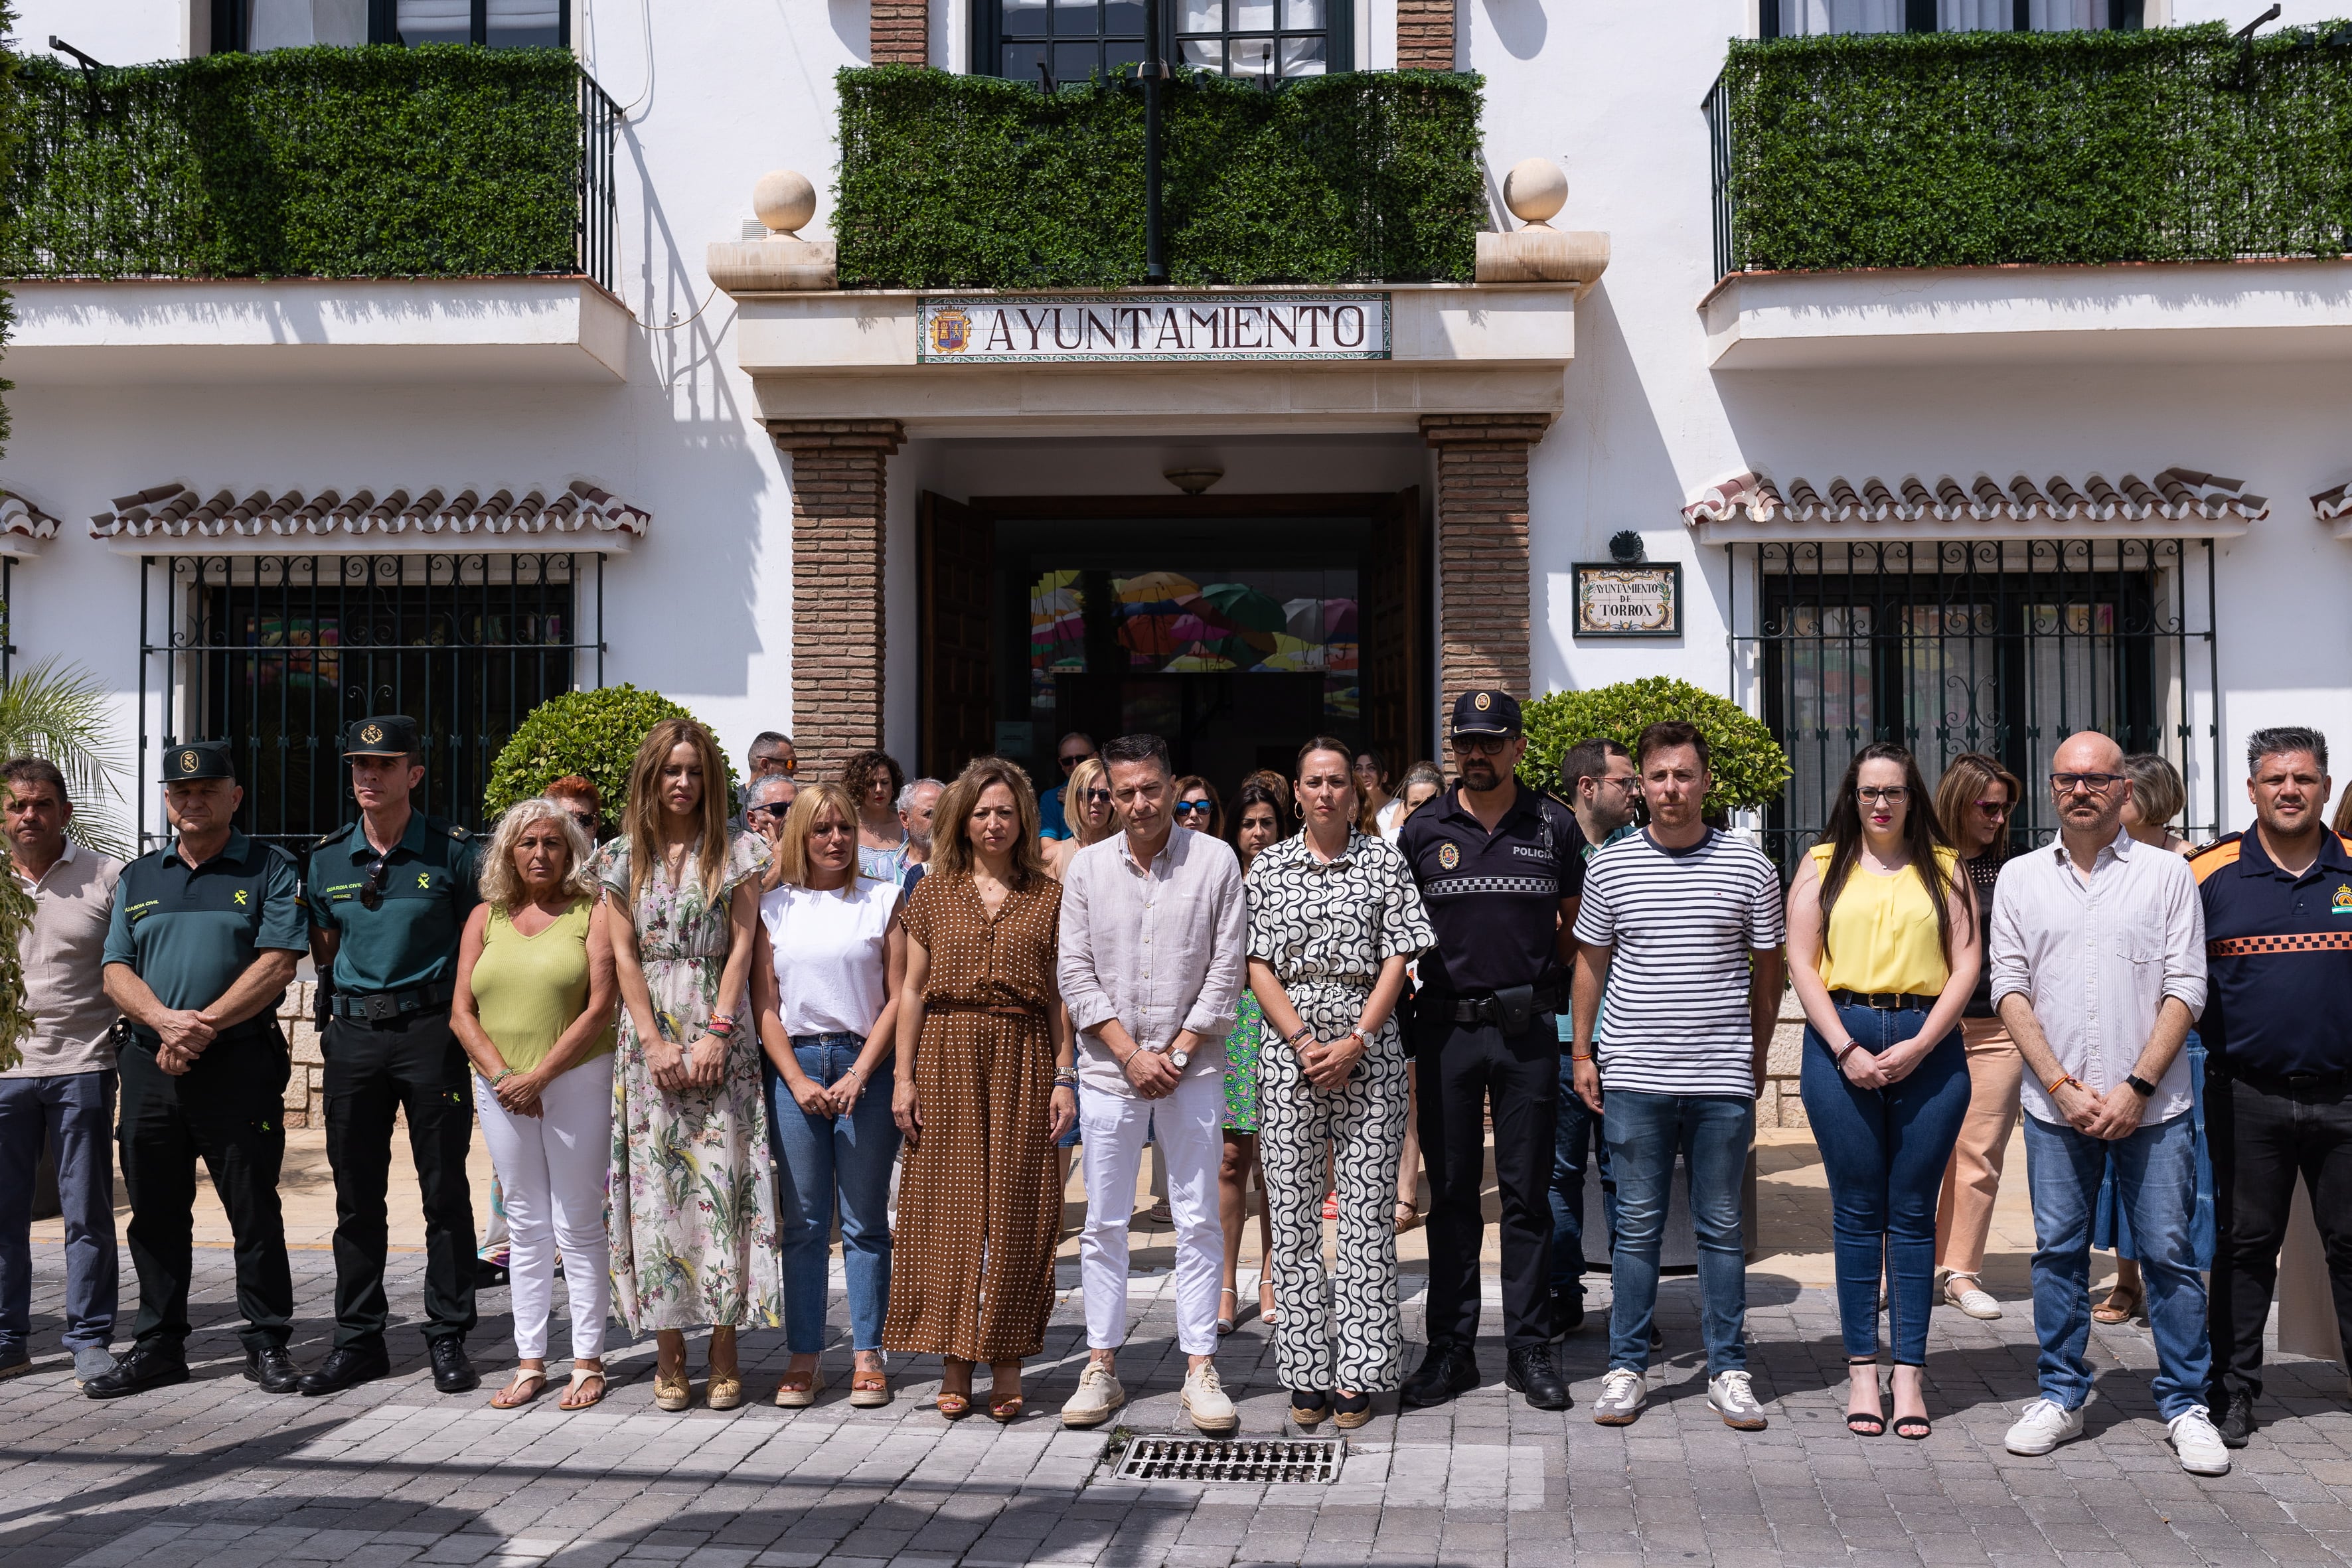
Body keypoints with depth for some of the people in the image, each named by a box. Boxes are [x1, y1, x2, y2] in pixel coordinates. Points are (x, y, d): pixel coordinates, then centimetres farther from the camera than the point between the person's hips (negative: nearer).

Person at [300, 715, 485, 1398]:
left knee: (445, 1190, 1)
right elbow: (324, 948, 20)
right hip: (353, 1034, 4)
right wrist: (342, 1006, 11)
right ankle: (358, 1340, 19)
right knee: (356, 1194, 9)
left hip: (430, 1030, -4)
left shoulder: (452, 850, -3)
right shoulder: (328, 857, 9)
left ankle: (449, 1339, 10)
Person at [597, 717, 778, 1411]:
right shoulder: (624, 856, 9)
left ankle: (724, 1353, 4)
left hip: (718, 1032, -1)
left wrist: (717, 1033, -11)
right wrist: (655, 1041, -6)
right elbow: (624, 952, 4)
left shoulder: (736, 852, 5)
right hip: (648, 1034, 2)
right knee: (655, 1183, 0)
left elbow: (741, 944, 0)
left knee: (720, 1178, -4)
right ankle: (669, 1355, 8)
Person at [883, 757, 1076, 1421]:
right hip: (948, 1060, 0)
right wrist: (903, 1075, 0)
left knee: (1014, 1208, 0)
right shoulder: (934, 893, 8)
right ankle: (955, 1366, 7)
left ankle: (1007, 1364, 8)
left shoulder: (1047, 896, 7)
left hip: (1022, 1064, 0)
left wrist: (1065, 1077, -1)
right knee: (949, 1205, 0)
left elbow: (1059, 995, 6)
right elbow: (912, 989, 7)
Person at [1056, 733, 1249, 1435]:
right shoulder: (1087, 866, 5)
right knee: (1104, 1222, 6)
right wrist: (1131, 1054, -7)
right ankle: (1102, 1368, 14)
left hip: (1192, 1066, -1)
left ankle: (1200, 1370, 8)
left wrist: (1179, 1050, -8)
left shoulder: (1215, 860, -1)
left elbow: (1227, 969, -2)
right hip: (1109, 1066, 2)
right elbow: (1076, 974, 2)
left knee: (1197, 1219, 2)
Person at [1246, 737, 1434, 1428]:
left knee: (1367, 1213, -2)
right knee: (1293, 1214, 2)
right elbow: (1259, 967, 5)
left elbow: (1397, 961, 0)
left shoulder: (1385, 860, 5)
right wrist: (1305, 1042, -7)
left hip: (1369, 1053, -1)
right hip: (1289, 1053, 1)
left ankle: (1359, 1374, 5)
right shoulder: (1267, 866, 8)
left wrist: (1353, 1044, -9)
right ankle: (1306, 1374, 9)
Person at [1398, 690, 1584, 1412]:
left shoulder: (1554, 826, 4)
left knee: (1527, 1192, 4)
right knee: (1452, 1191, 6)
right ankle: (1450, 1349, 14)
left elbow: (1576, 924, 14)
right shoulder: (1423, 830, 5)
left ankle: (1529, 1350, 13)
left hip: (1527, 1028, 0)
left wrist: (1538, 974, 6)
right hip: (1446, 1028, 1)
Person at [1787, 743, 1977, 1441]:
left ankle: (1910, 1373, 8)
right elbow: (1801, 963, 2)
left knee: (1914, 1212, 3)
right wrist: (1847, 1048, -8)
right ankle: (1862, 1370, 9)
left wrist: (1920, 1046, -8)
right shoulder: (1823, 865, 10)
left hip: (1927, 1048, 0)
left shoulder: (1942, 867, 11)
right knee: (1857, 1212, 2)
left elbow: (1966, 964, 4)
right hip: (1841, 1041, 0)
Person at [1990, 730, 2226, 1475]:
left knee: (2168, 1252, 2)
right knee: (2058, 1250, 7)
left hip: (2152, 1103, -1)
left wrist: (2136, 1088, -11)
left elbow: (2185, 989, -2)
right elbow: (2010, 990, 3)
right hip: (2055, 1104, 2)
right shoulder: (2019, 877, 7)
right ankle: (2061, 1397, 19)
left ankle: (2186, 1404, 14)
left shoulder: (2167, 873, 2)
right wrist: (2063, 1086, -7)